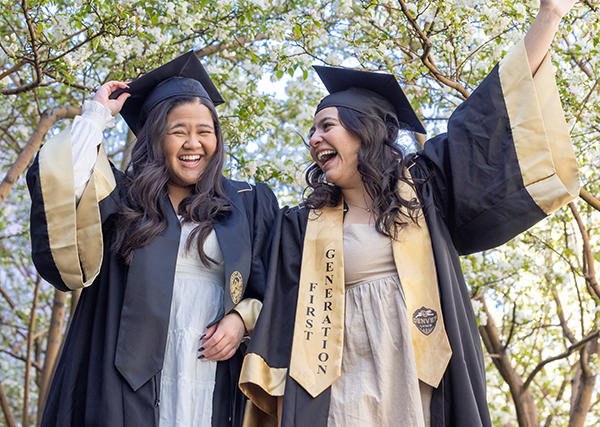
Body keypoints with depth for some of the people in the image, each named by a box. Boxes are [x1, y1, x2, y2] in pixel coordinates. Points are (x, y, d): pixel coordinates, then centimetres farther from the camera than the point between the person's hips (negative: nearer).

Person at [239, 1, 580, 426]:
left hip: (428, 388, 0)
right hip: (343, 389, 1)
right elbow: (286, 323, 6)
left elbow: (493, 114, 10)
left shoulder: (421, 187, 10)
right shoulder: (303, 227, 11)